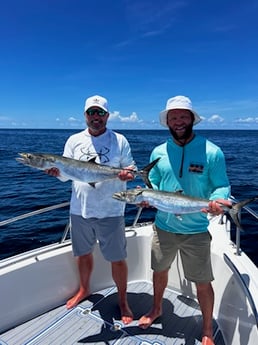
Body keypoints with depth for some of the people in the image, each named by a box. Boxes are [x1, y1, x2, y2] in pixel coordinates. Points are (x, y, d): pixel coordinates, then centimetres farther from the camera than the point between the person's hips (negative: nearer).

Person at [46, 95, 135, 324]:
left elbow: (131, 169, 1)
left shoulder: (119, 140, -1)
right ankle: (84, 290, 47)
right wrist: (55, 171, -15)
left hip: (110, 212, -3)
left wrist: (128, 174, -23)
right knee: (83, 254, 21)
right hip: (80, 210, 3)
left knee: (117, 259, 7)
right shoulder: (74, 140, 6)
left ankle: (123, 301, 30)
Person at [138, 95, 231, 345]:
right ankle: (156, 309, 51)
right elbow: (153, 185, 6)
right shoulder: (158, 152, 0)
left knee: (203, 283, 9)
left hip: (196, 230, -3)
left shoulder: (211, 152, -10)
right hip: (163, 226, 4)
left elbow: (221, 186, -8)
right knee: (160, 271, 23)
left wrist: (218, 200, -29)